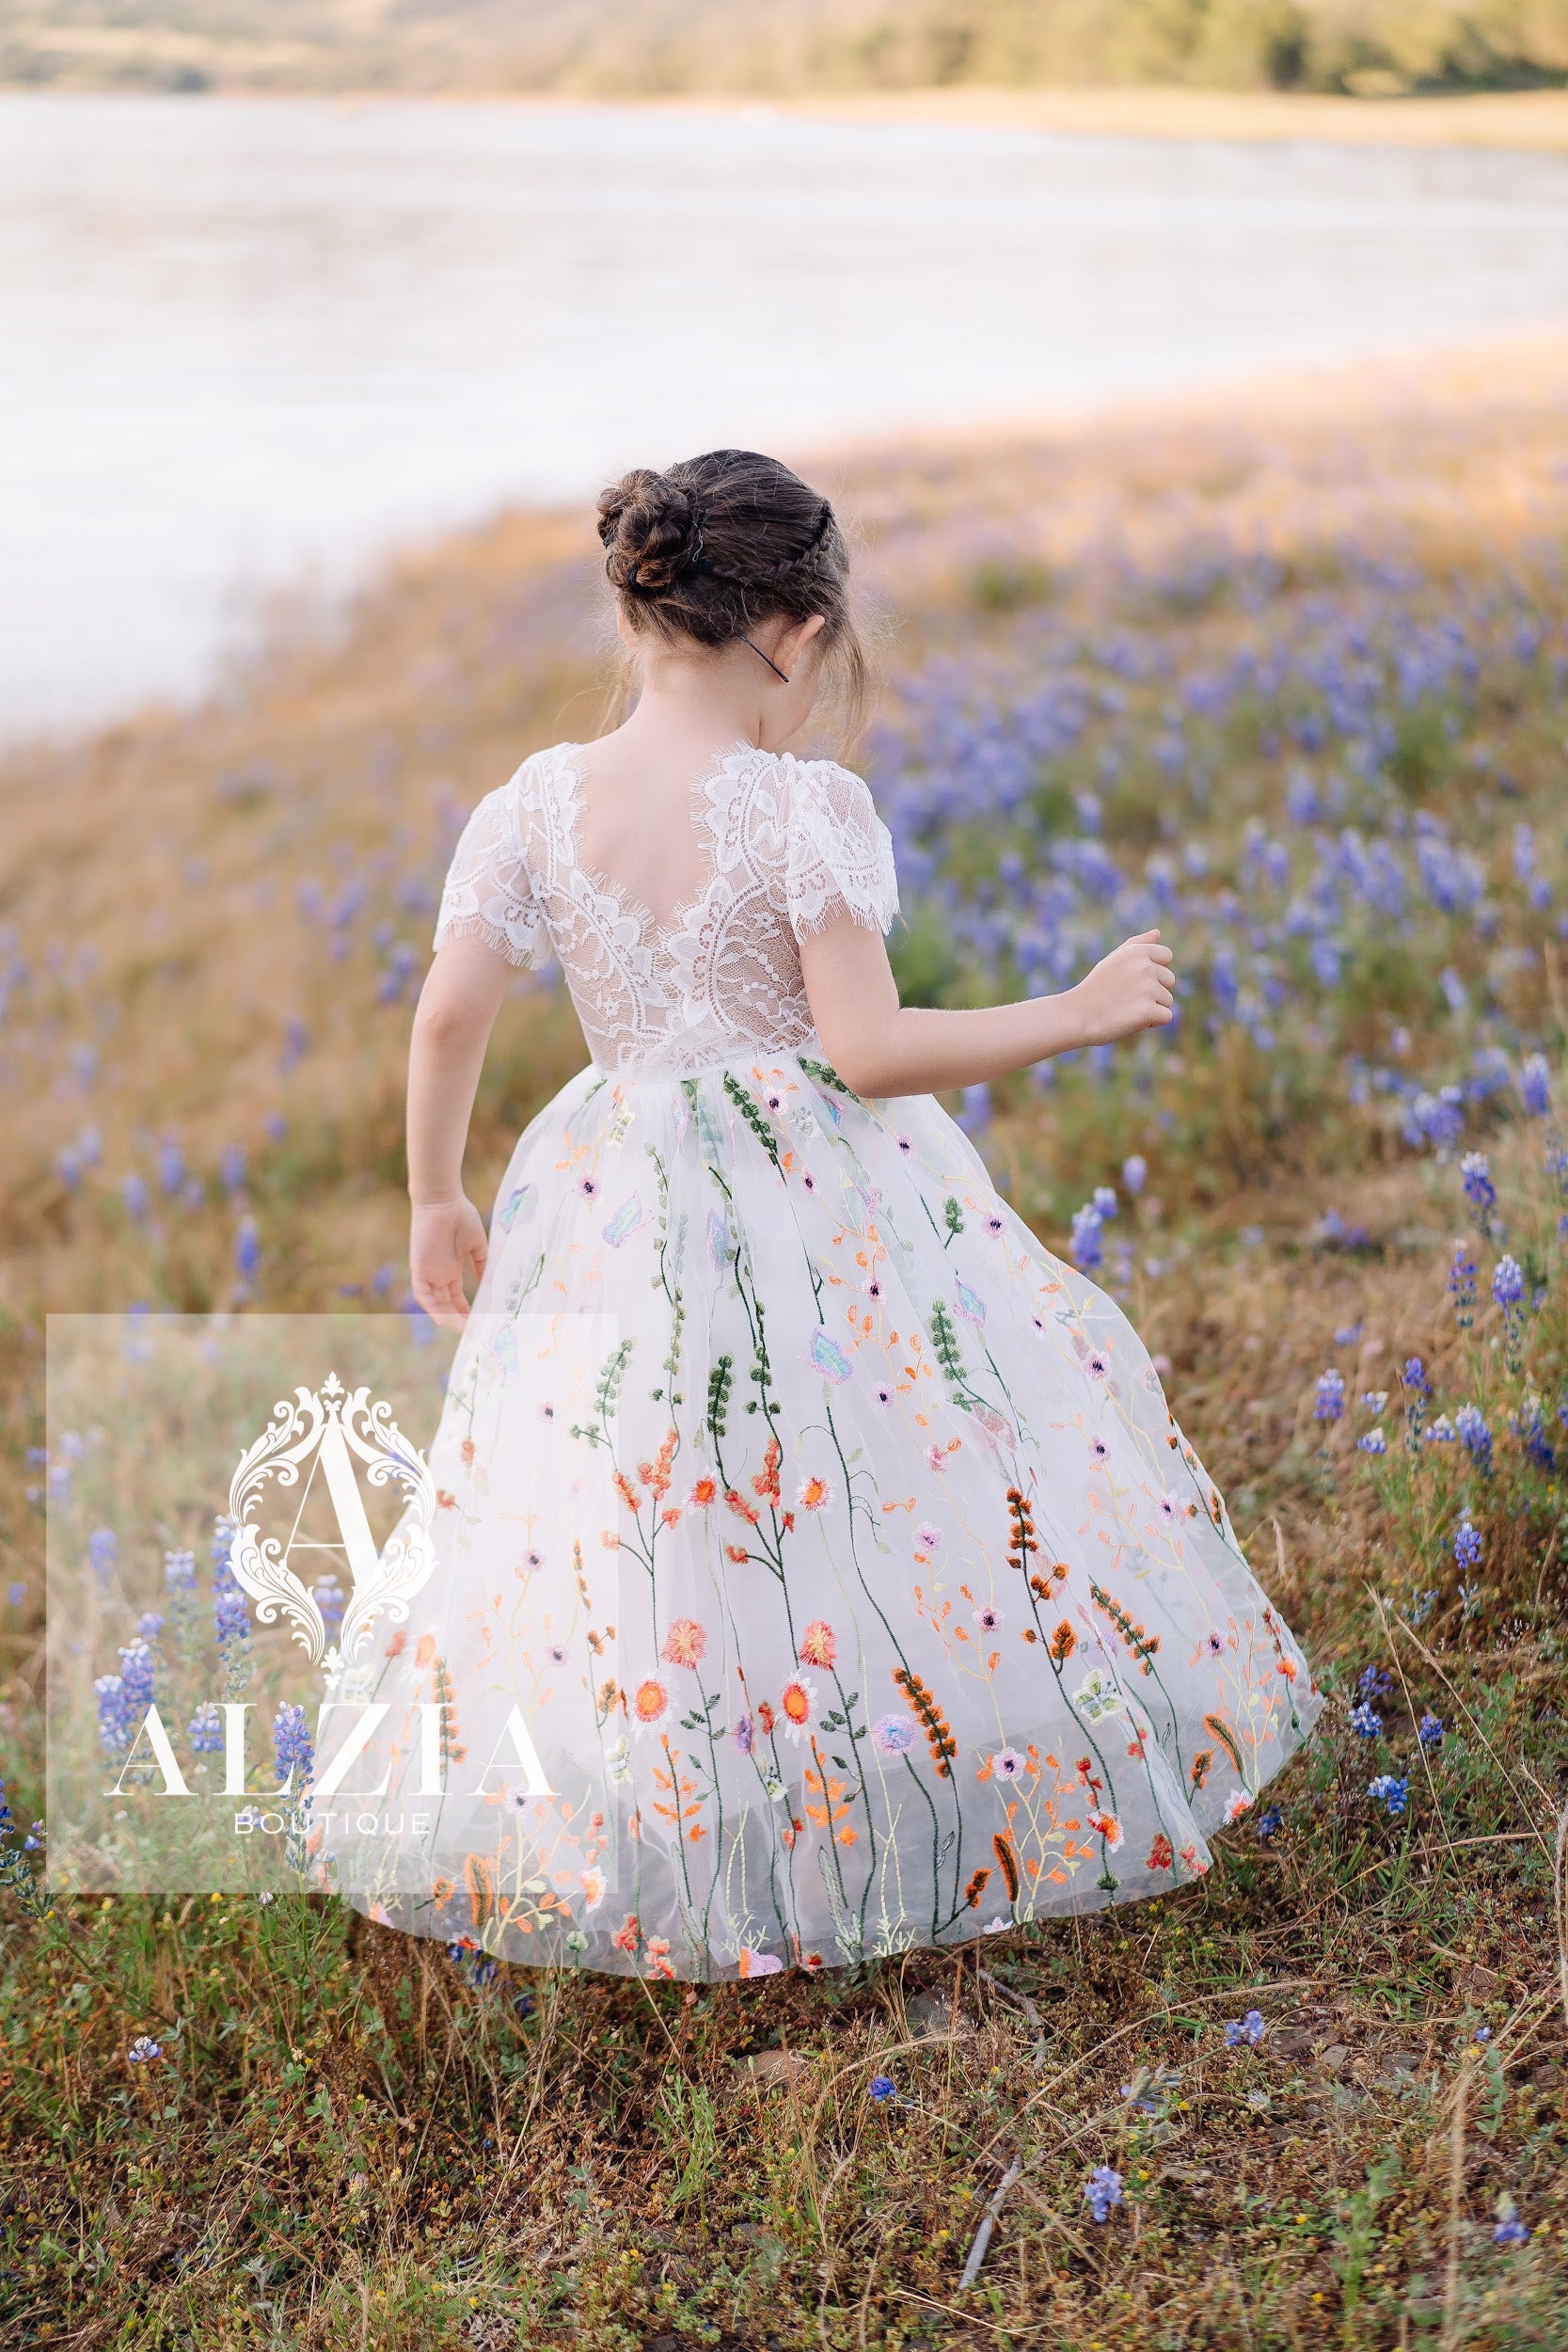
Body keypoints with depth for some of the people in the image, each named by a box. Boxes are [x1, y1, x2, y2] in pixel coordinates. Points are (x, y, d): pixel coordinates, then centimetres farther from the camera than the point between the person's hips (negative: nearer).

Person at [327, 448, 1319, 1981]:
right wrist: (1078, 1015, -5)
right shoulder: (809, 810, -14)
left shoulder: (532, 805, -2)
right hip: (820, 1217, -4)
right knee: (890, 1514, 13)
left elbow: (447, 1017, -1)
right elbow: (868, 1051, -17)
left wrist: (436, 1200, 14)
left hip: (615, 1223, 4)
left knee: (638, 1542, 14)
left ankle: (657, 1867, 25)